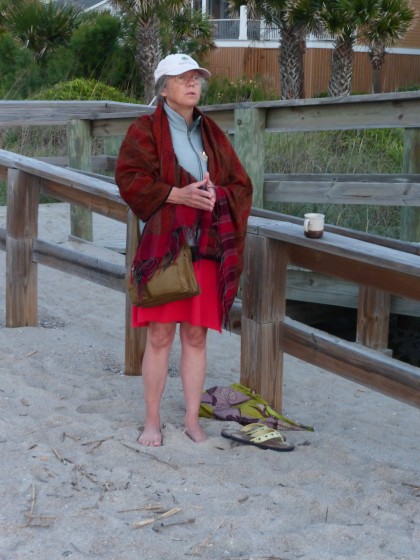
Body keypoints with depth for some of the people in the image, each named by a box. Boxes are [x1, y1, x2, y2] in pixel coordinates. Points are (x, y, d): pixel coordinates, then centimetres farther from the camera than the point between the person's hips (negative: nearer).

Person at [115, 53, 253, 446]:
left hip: (206, 248, 4)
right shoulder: (145, 130, 2)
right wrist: (178, 194, -18)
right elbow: (129, 178, -9)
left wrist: (217, 195, -9)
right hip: (163, 246, -4)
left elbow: (241, 185, 13)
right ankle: (152, 421, 10)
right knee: (160, 336, -2)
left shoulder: (212, 134, 15)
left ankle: (192, 419, 17)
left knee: (196, 336, 7)